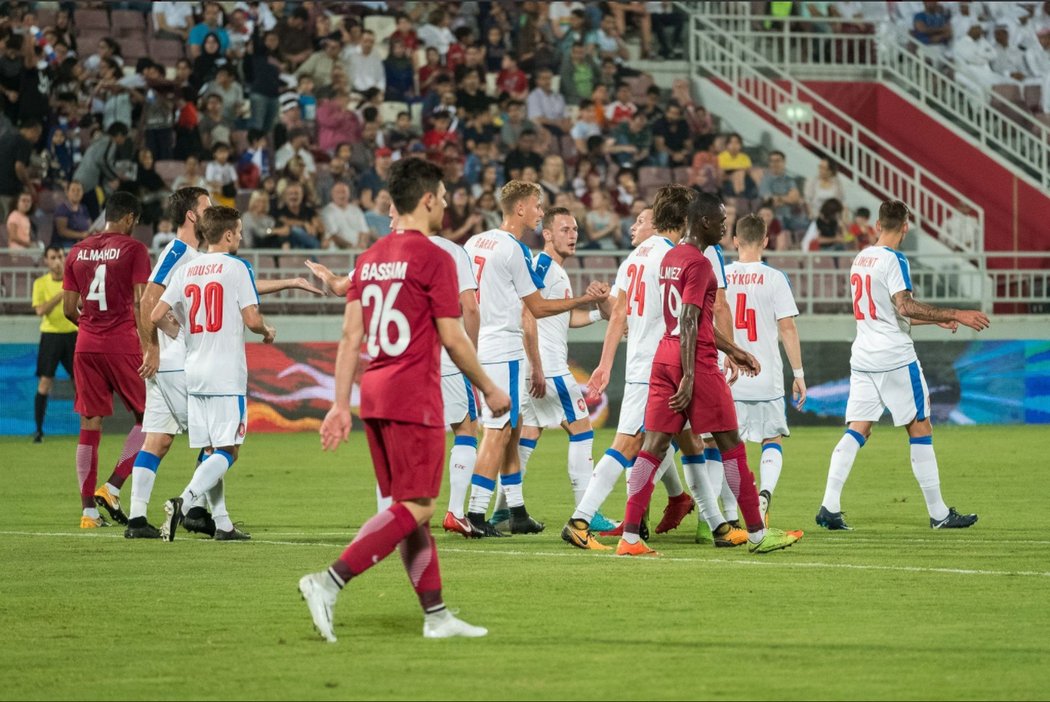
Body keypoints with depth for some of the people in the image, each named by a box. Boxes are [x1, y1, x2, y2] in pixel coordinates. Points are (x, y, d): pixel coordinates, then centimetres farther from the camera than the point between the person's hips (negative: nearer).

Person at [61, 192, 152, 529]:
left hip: (86, 347, 5)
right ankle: (111, 489, -4)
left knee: (90, 425, 6)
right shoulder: (133, 249, -4)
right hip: (123, 346, -5)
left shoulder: (77, 251, 11)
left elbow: (69, 308, 12)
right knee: (147, 419, 9)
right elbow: (140, 302, -13)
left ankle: (89, 510, 4)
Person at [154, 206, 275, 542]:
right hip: (227, 373, -6)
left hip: (194, 373, 6)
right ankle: (182, 502, -24)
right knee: (227, 450, -5)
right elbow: (252, 319, -10)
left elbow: (156, 315, 5)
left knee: (210, 451, 10)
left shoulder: (185, 271, 9)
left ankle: (222, 524, 10)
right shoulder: (237, 267, -6)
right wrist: (267, 332, 12)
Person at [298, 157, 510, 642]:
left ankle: (436, 614, 14)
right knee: (415, 508, -8)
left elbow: (350, 335, 10)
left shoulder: (369, 259, 13)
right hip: (414, 397, -8)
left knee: (409, 507, 12)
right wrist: (490, 390, 3)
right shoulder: (432, 258, -9)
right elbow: (452, 338, -9)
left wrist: (341, 403, 10)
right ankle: (328, 584, -20)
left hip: (374, 395, 8)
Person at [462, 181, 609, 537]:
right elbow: (538, 308, -8)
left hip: (478, 347, 9)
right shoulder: (514, 250, -13)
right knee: (498, 432, -7)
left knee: (511, 428, 15)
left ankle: (517, 511, 18)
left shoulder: (475, 242, 11)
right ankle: (475, 514, -10)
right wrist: (587, 298, -2)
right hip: (503, 350, -9)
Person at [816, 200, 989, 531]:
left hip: (863, 357, 7)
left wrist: (936, 319, 28)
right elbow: (905, 307, -21)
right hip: (895, 358, -7)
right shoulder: (893, 260, -10)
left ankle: (829, 506, -9)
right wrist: (955, 315, -19)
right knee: (920, 430, 1)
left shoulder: (860, 259, 15)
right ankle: (938, 513, 5)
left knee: (856, 430, 3)